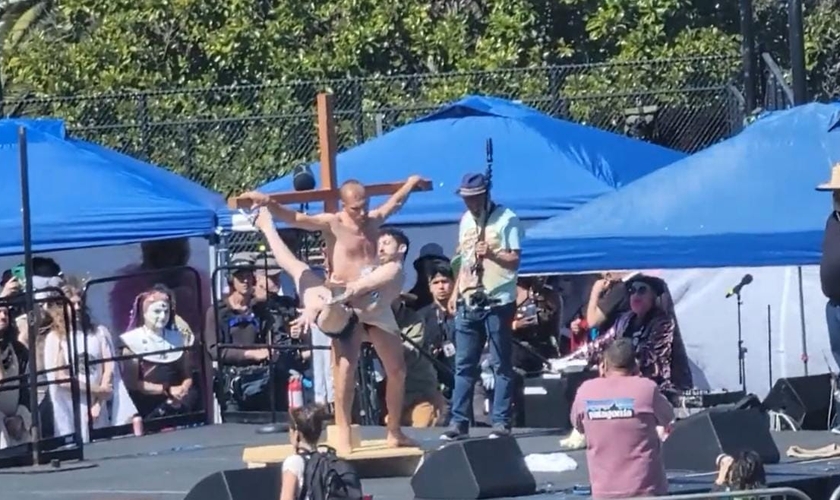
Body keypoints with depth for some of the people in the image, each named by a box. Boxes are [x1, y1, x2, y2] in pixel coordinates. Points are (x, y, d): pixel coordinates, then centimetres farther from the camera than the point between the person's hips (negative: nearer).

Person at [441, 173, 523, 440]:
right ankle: (459, 422, 7)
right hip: (468, 302, 7)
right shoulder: (466, 220, 16)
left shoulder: (506, 220, -5)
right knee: (463, 365, 5)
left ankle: (501, 423, 0)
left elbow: (514, 260, -8)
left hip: (498, 302, -6)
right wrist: (456, 292, 15)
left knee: (501, 365, -2)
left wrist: (491, 254, -24)